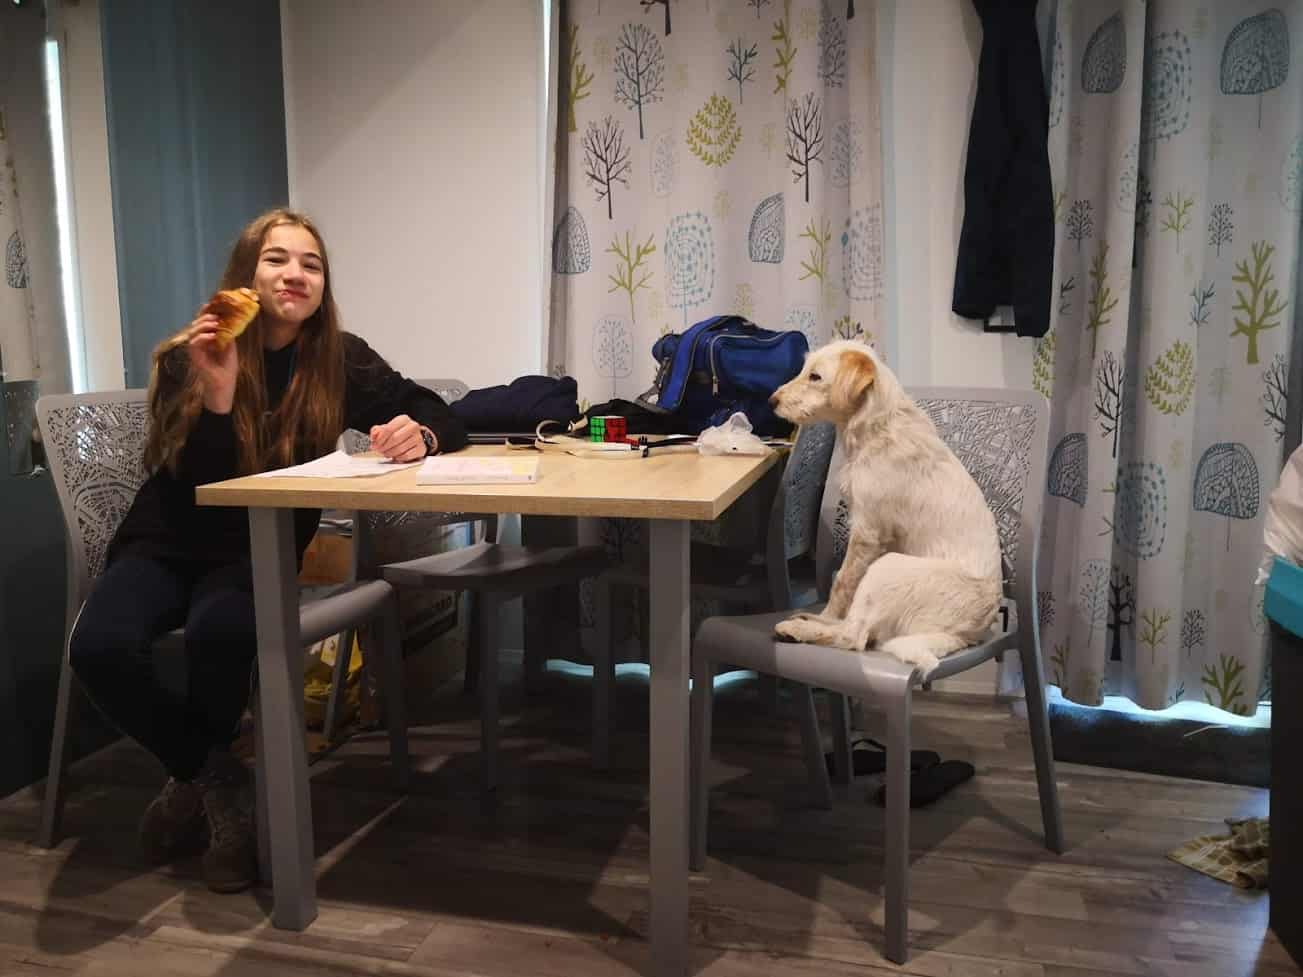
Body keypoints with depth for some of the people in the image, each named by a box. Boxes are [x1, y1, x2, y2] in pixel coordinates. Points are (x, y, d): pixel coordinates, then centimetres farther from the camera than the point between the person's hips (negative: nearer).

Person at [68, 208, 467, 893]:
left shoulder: (339, 360, -3)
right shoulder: (187, 360, -7)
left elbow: (440, 417, -2)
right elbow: (194, 492, -16)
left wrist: (420, 434, -27)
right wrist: (217, 394, -31)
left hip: (261, 553, 0)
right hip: (168, 546, 1)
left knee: (219, 630, -35)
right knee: (100, 649, -30)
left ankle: (199, 775, -3)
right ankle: (217, 780, -3)